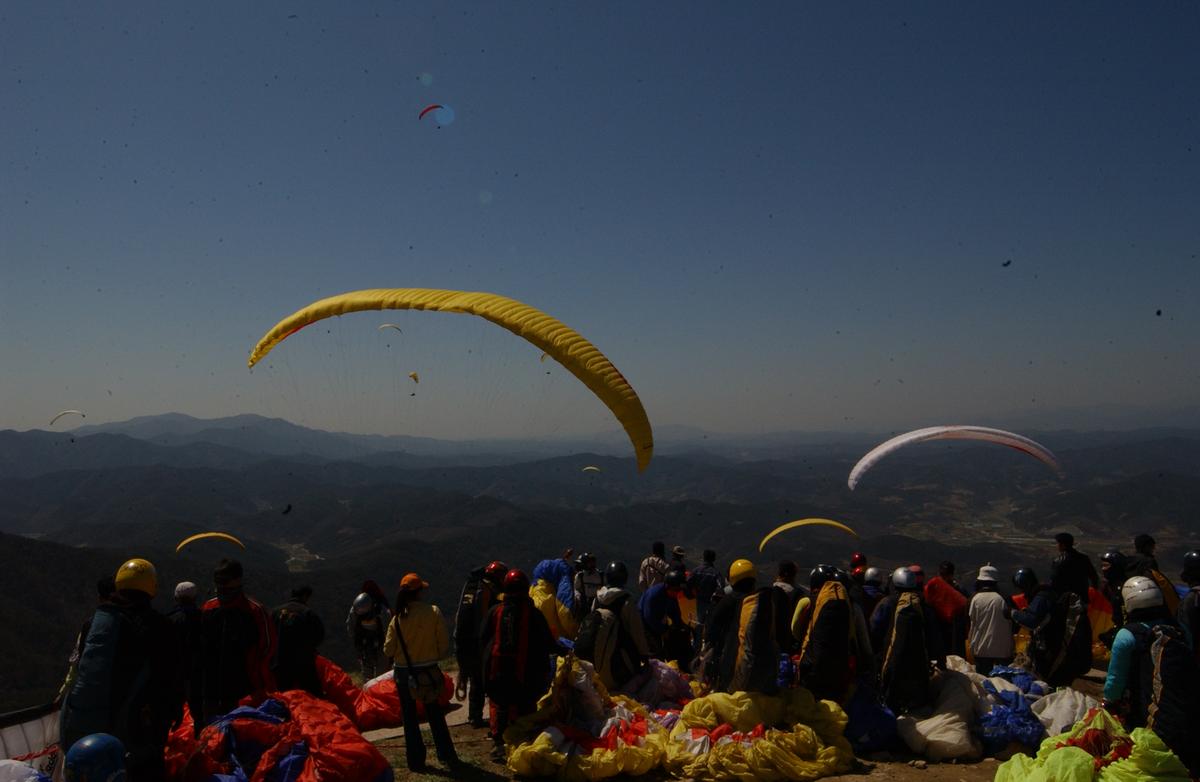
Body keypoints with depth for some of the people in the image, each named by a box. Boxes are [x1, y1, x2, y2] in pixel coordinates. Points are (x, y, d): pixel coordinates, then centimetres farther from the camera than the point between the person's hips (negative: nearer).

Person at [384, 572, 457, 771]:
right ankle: (447, 756, 19)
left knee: (410, 718, 14)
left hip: (404, 673, 0)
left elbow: (388, 649, -6)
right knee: (435, 715, 18)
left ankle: (416, 761, 18)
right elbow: (444, 645, -10)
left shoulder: (398, 617, -11)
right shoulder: (434, 612, -13)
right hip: (429, 671, 0)